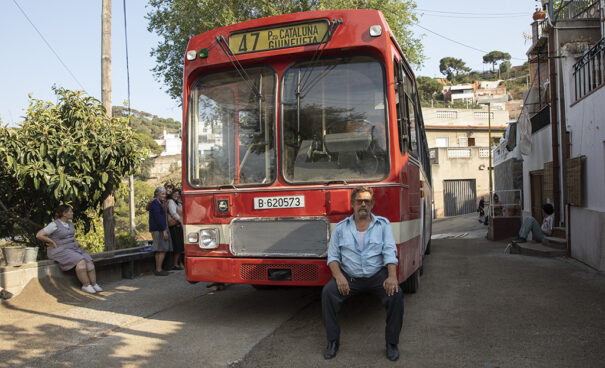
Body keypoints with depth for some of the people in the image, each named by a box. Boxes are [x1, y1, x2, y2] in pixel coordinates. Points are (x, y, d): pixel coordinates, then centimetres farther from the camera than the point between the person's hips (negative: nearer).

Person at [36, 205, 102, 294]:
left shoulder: (70, 224, 11)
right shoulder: (54, 225, -12)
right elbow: (39, 235, -15)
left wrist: (77, 244, 10)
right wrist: (52, 242, -14)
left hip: (73, 249, 7)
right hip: (60, 251, -7)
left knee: (89, 261, -16)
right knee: (80, 261, -29)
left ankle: (94, 284, -17)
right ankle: (86, 285, -20)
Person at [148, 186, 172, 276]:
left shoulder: (157, 203, 18)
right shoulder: (156, 203, -13)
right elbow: (158, 218, -19)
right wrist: (164, 230, -20)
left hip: (159, 229, 10)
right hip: (158, 229, -10)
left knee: (159, 250, 11)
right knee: (163, 250, -10)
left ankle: (157, 269, 14)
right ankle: (159, 270, -9)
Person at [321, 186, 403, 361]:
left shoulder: (383, 224, 6)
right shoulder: (341, 228, 8)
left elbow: (390, 252, -4)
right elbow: (333, 256, 4)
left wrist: (392, 276, -21)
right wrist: (338, 276, -16)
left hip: (377, 275, 0)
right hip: (349, 276, 1)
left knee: (396, 293, -27)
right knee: (328, 292, -24)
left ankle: (391, 343, -8)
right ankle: (333, 341, -8)